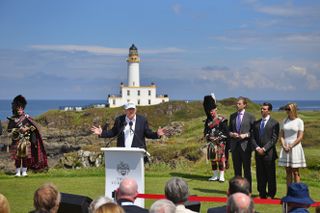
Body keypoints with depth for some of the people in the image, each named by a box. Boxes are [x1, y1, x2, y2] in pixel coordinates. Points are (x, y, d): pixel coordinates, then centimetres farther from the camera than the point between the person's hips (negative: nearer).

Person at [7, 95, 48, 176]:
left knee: (25, 155, 1)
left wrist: (26, 129, -12)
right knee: (17, 156, 0)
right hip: (16, 140, 0)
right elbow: (9, 130, 0)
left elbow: (33, 126, 2)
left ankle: (24, 171, 10)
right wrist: (18, 130, -14)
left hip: (26, 140, 0)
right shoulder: (12, 119, 3)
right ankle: (18, 172, 8)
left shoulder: (26, 117, 3)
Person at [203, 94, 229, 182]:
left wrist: (218, 138, -15)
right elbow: (205, 131, 12)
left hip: (220, 143, -5)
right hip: (211, 143, 5)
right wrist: (208, 136, -7)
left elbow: (226, 132, -8)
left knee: (221, 159, -4)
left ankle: (221, 176, 1)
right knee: (212, 159, 9)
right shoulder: (208, 120, 10)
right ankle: (215, 175, 18)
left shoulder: (222, 120, -6)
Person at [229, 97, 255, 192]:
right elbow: (229, 129, 17)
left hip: (245, 145, -4)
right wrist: (231, 134, -4)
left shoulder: (250, 116, -3)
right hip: (235, 145, 4)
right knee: (237, 168, 10)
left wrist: (246, 135, -15)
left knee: (247, 169, 2)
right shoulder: (232, 116, 11)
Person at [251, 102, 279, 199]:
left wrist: (264, 149, -14)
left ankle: (271, 194, 9)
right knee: (260, 175, 7)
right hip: (258, 153, 5)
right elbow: (253, 137, 10)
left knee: (270, 175, 0)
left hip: (269, 153, -5)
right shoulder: (256, 123, 14)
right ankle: (262, 193, 14)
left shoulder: (274, 123, -2)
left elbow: (274, 139, -8)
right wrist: (257, 148, -6)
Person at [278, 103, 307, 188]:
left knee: (295, 172, -1)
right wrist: (284, 146, -7)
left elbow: (300, 137, -8)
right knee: (288, 172, 6)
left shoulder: (299, 121, -4)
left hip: (295, 148, -4)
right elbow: (281, 135, 8)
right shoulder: (284, 121, 9)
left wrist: (291, 146, -13)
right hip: (285, 148, 4)